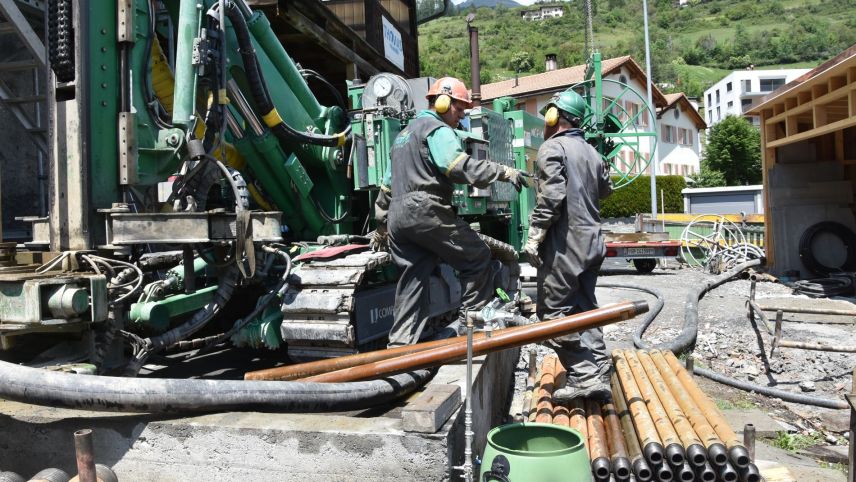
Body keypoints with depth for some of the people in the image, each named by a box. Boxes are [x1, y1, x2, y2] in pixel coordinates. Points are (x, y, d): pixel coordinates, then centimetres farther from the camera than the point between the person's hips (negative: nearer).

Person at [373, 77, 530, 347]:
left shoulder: (403, 135, 30)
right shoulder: (438, 130, -1)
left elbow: (388, 185, 32)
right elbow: (460, 167, -19)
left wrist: (381, 225, 36)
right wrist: (504, 172, -16)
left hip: (398, 216, 9)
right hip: (426, 212, -9)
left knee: (412, 281, 10)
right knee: (477, 259, 2)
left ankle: (400, 346, 10)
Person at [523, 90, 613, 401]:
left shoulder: (552, 148, -9)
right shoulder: (591, 152, 16)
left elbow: (551, 197, -19)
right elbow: (605, 189, 26)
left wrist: (534, 237, -16)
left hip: (564, 243, -8)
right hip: (591, 241, 9)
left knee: (553, 310, -3)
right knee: (585, 308, 13)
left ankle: (584, 377, -4)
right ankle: (599, 376, 15)